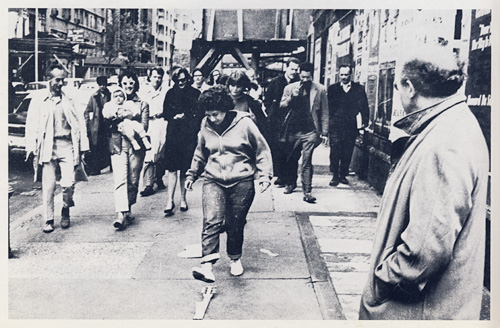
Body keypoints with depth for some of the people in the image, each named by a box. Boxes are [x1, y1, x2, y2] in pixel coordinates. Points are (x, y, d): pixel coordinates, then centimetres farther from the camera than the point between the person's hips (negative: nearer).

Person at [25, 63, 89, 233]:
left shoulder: (68, 101, 9)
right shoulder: (38, 101, 6)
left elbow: (79, 124, 9)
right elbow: (31, 127, 6)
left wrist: (81, 148, 3)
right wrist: (31, 149, -2)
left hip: (66, 145, 1)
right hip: (47, 146, -1)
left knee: (68, 183, -8)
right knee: (48, 185, -2)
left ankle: (66, 210, 19)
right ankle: (48, 220, 10)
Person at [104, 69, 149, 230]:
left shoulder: (142, 104, 13)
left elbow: (144, 125, 1)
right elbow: (107, 116, -2)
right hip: (118, 145, -1)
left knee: (133, 180, 4)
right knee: (120, 180, -13)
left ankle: (128, 210, 20)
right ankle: (121, 214, -19)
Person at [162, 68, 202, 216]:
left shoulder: (195, 93, 6)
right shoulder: (170, 93, 11)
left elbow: (199, 114, 3)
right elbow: (166, 113, 9)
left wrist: (184, 116, -5)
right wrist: (176, 116, -8)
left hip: (189, 135, -1)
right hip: (173, 134, 1)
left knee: (185, 169, 4)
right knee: (172, 168, -7)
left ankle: (183, 199, 16)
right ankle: (170, 201, -7)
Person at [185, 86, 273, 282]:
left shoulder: (244, 124, -7)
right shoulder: (206, 127, 4)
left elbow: (262, 150, 0)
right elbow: (200, 154, 22)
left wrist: (264, 175, -5)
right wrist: (192, 174, 25)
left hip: (241, 182, -2)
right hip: (213, 180, 2)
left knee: (236, 225, 6)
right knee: (212, 221, -17)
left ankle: (235, 259, 32)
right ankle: (207, 265, -22)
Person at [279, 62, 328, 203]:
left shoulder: (320, 90, 2)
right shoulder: (290, 88, 6)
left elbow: (324, 113, 3)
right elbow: (281, 105, 5)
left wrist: (325, 133, 0)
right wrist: (292, 97, -13)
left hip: (310, 132, -3)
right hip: (292, 130, 3)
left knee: (307, 162, -8)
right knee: (291, 159, 17)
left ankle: (307, 192, -6)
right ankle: (290, 183, 38)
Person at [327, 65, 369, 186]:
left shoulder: (359, 89, 9)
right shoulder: (332, 89, 9)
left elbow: (364, 106, 6)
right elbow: (328, 106, 6)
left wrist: (364, 122, -4)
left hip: (351, 126, 1)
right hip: (335, 125, 0)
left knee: (347, 152, 4)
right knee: (335, 150, -6)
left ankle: (343, 175, 16)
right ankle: (335, 175, 2)